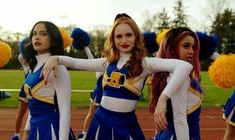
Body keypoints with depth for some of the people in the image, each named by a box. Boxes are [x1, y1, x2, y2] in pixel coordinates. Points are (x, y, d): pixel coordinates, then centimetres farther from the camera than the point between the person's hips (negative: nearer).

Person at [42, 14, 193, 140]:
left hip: (126, 123, -4)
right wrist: (55, 58, -13)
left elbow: (184, 66, -22)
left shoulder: (144, 63, -9)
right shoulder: (108, 62, 7)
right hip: (101, 120, 4)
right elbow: (76, 62, 7)